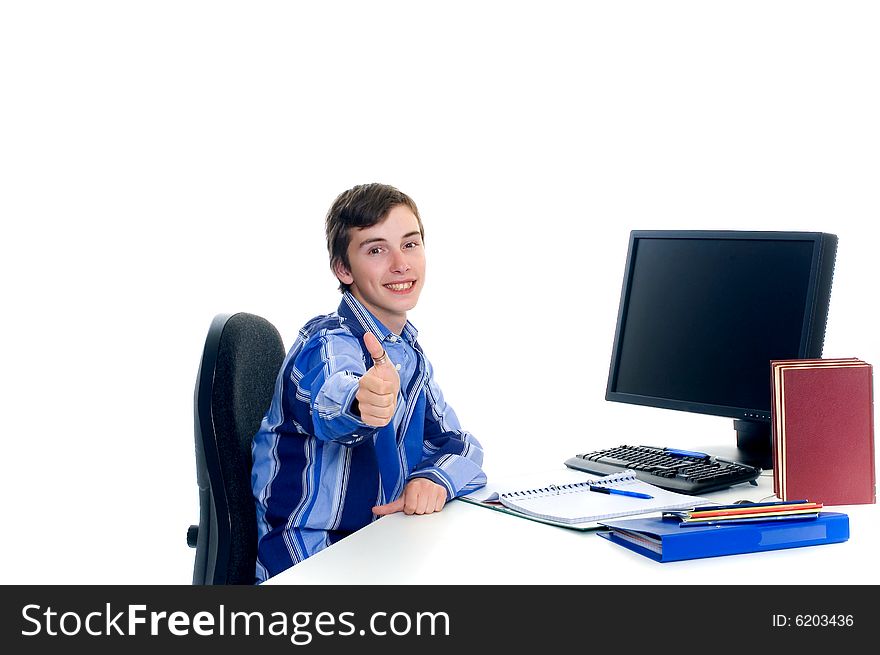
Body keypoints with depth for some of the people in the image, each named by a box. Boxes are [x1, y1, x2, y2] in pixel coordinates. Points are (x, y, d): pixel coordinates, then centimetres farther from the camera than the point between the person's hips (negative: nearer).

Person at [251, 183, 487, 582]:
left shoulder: (409, 351, 9)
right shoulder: (328, 344, -16)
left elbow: (458, 443, 9)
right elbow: (328, 400, -39)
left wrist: (435, 479, -15)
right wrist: (361, 401, -63)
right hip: (310, 563, -6)